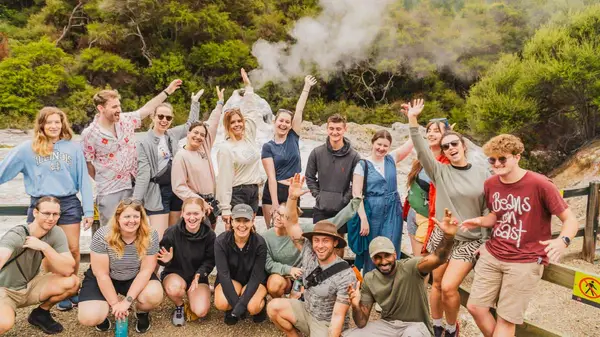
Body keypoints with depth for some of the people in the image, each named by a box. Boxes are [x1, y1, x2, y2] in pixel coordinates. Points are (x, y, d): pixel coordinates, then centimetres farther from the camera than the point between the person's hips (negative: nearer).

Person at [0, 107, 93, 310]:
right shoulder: (28, 149, -1)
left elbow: (83, 180, 3)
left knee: (73, 249, 3)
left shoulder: (73, 148, 2)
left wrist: (88, 210, -1)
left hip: (69, 203, 1)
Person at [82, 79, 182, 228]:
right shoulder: (89, 134, -10)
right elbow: (88, 163, -2)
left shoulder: (126, 120, 0)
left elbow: (147, 109, 11)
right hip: (109, 192, -4)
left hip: (133, 187, 4)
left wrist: (167, 91, 12)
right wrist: (100, 183, 2)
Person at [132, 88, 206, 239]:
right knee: (158, 239, -10)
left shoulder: (173, 135, 7)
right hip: (158, 192, -5)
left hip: (177, 189, 5)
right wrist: (136, 201, -17)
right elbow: (143, 173, -11)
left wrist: (195, 102, 24)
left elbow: (190, 124, 25)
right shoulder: (145, 143, -7)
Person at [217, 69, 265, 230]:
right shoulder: (226, 149, -10)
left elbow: (251, 111, 15)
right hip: (236, 194, -6)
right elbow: (224, 180, -12)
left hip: (254, 192, 6)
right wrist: (225, 209, -15)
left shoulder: (249, 136, 6)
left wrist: (248, 86, 15)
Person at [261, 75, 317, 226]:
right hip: (273, 193, -2)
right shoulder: (268, 147, -2)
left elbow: (299, 110, 3)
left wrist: (307, 87, 2)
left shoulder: (293, 138, 6)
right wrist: (274, 203, -14)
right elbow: (271, 176, -9)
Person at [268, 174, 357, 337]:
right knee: (273, 307, -14)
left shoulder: (346, 276, -25)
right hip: (307, 312, 6)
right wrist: (292, 198, -27)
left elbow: (338, 316, -22)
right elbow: (291, 224, -13)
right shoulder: (308, 252, -10)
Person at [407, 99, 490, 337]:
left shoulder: (482, 172, -1)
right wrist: (413, 120, -24)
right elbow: (421, 149, -15)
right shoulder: (440, 172, -2)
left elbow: (489, 209, 2)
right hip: (442, 236, 2)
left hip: (470, 240, -1)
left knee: (449, 287, -10)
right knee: (437, 284, 10)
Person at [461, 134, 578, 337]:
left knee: (506, 320, 0)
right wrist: (480, 222, -4)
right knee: (475, 307, 6)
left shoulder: (539, 184, -16)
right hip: (492, 254, 6)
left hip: (525, 261, -5)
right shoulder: (490, 184, 2)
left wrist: (563, 241, -33)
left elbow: (570, 219, -12)